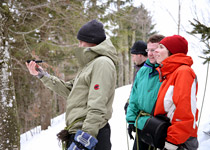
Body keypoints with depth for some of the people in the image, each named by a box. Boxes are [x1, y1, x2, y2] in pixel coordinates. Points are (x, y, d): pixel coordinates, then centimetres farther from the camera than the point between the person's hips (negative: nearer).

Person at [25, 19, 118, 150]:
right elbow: (69, 90, 20)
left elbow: (97, 108, -21)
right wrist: (42, 75, 18)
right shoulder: (91, 64, 20)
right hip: (79, 131, 10)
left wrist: (84, 139, -25)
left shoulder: (102, 63, -13)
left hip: (90, 134, -10)